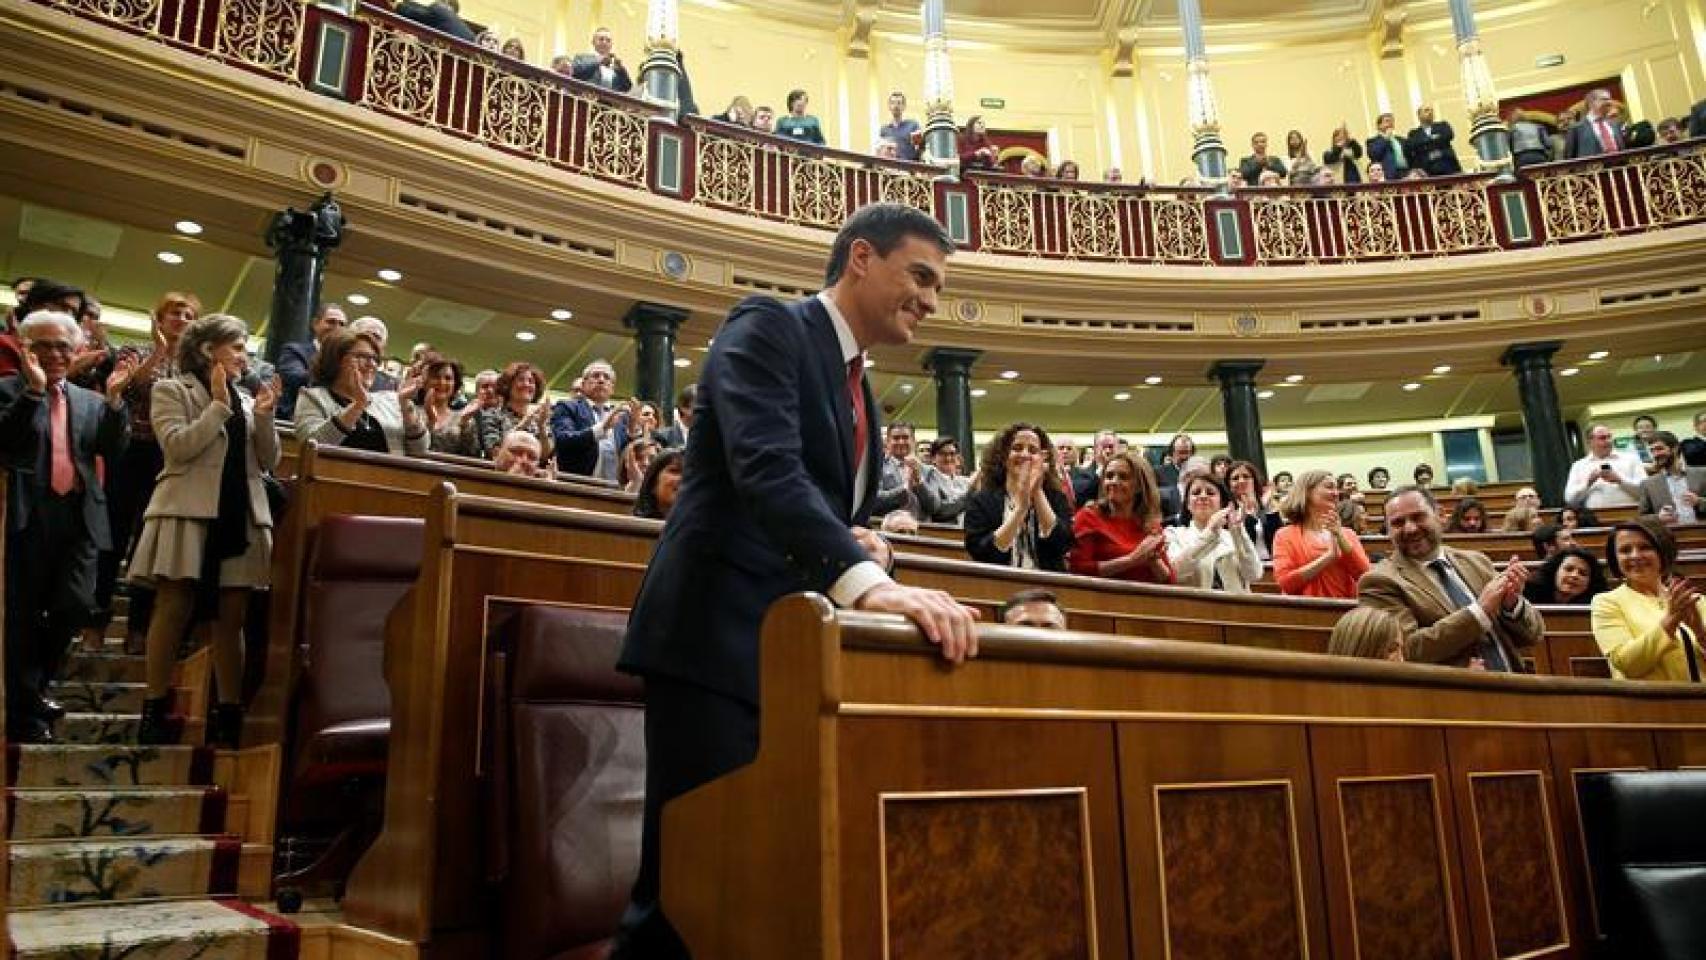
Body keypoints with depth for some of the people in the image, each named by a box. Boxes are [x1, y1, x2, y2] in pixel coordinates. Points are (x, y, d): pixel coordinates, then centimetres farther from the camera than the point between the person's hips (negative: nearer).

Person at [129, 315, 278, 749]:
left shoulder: (246, 399, 19)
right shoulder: (171, 390, 6)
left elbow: (268, 462, 12)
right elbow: (178, 447, -10)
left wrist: (264, 417, -1)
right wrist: (219, 406, -8)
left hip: (240, 515, 4)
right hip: (189, 513, -4)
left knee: (231, 617, 2)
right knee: (174, 611, -4)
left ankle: (228, 715, 4)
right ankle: (155, 710, 4)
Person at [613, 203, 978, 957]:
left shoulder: (860, 392, 20)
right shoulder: (768, 327, -7)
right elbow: (766, 468, -25)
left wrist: (868, 549, 0)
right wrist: (866, 581, -39)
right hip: (718, 639, -9)